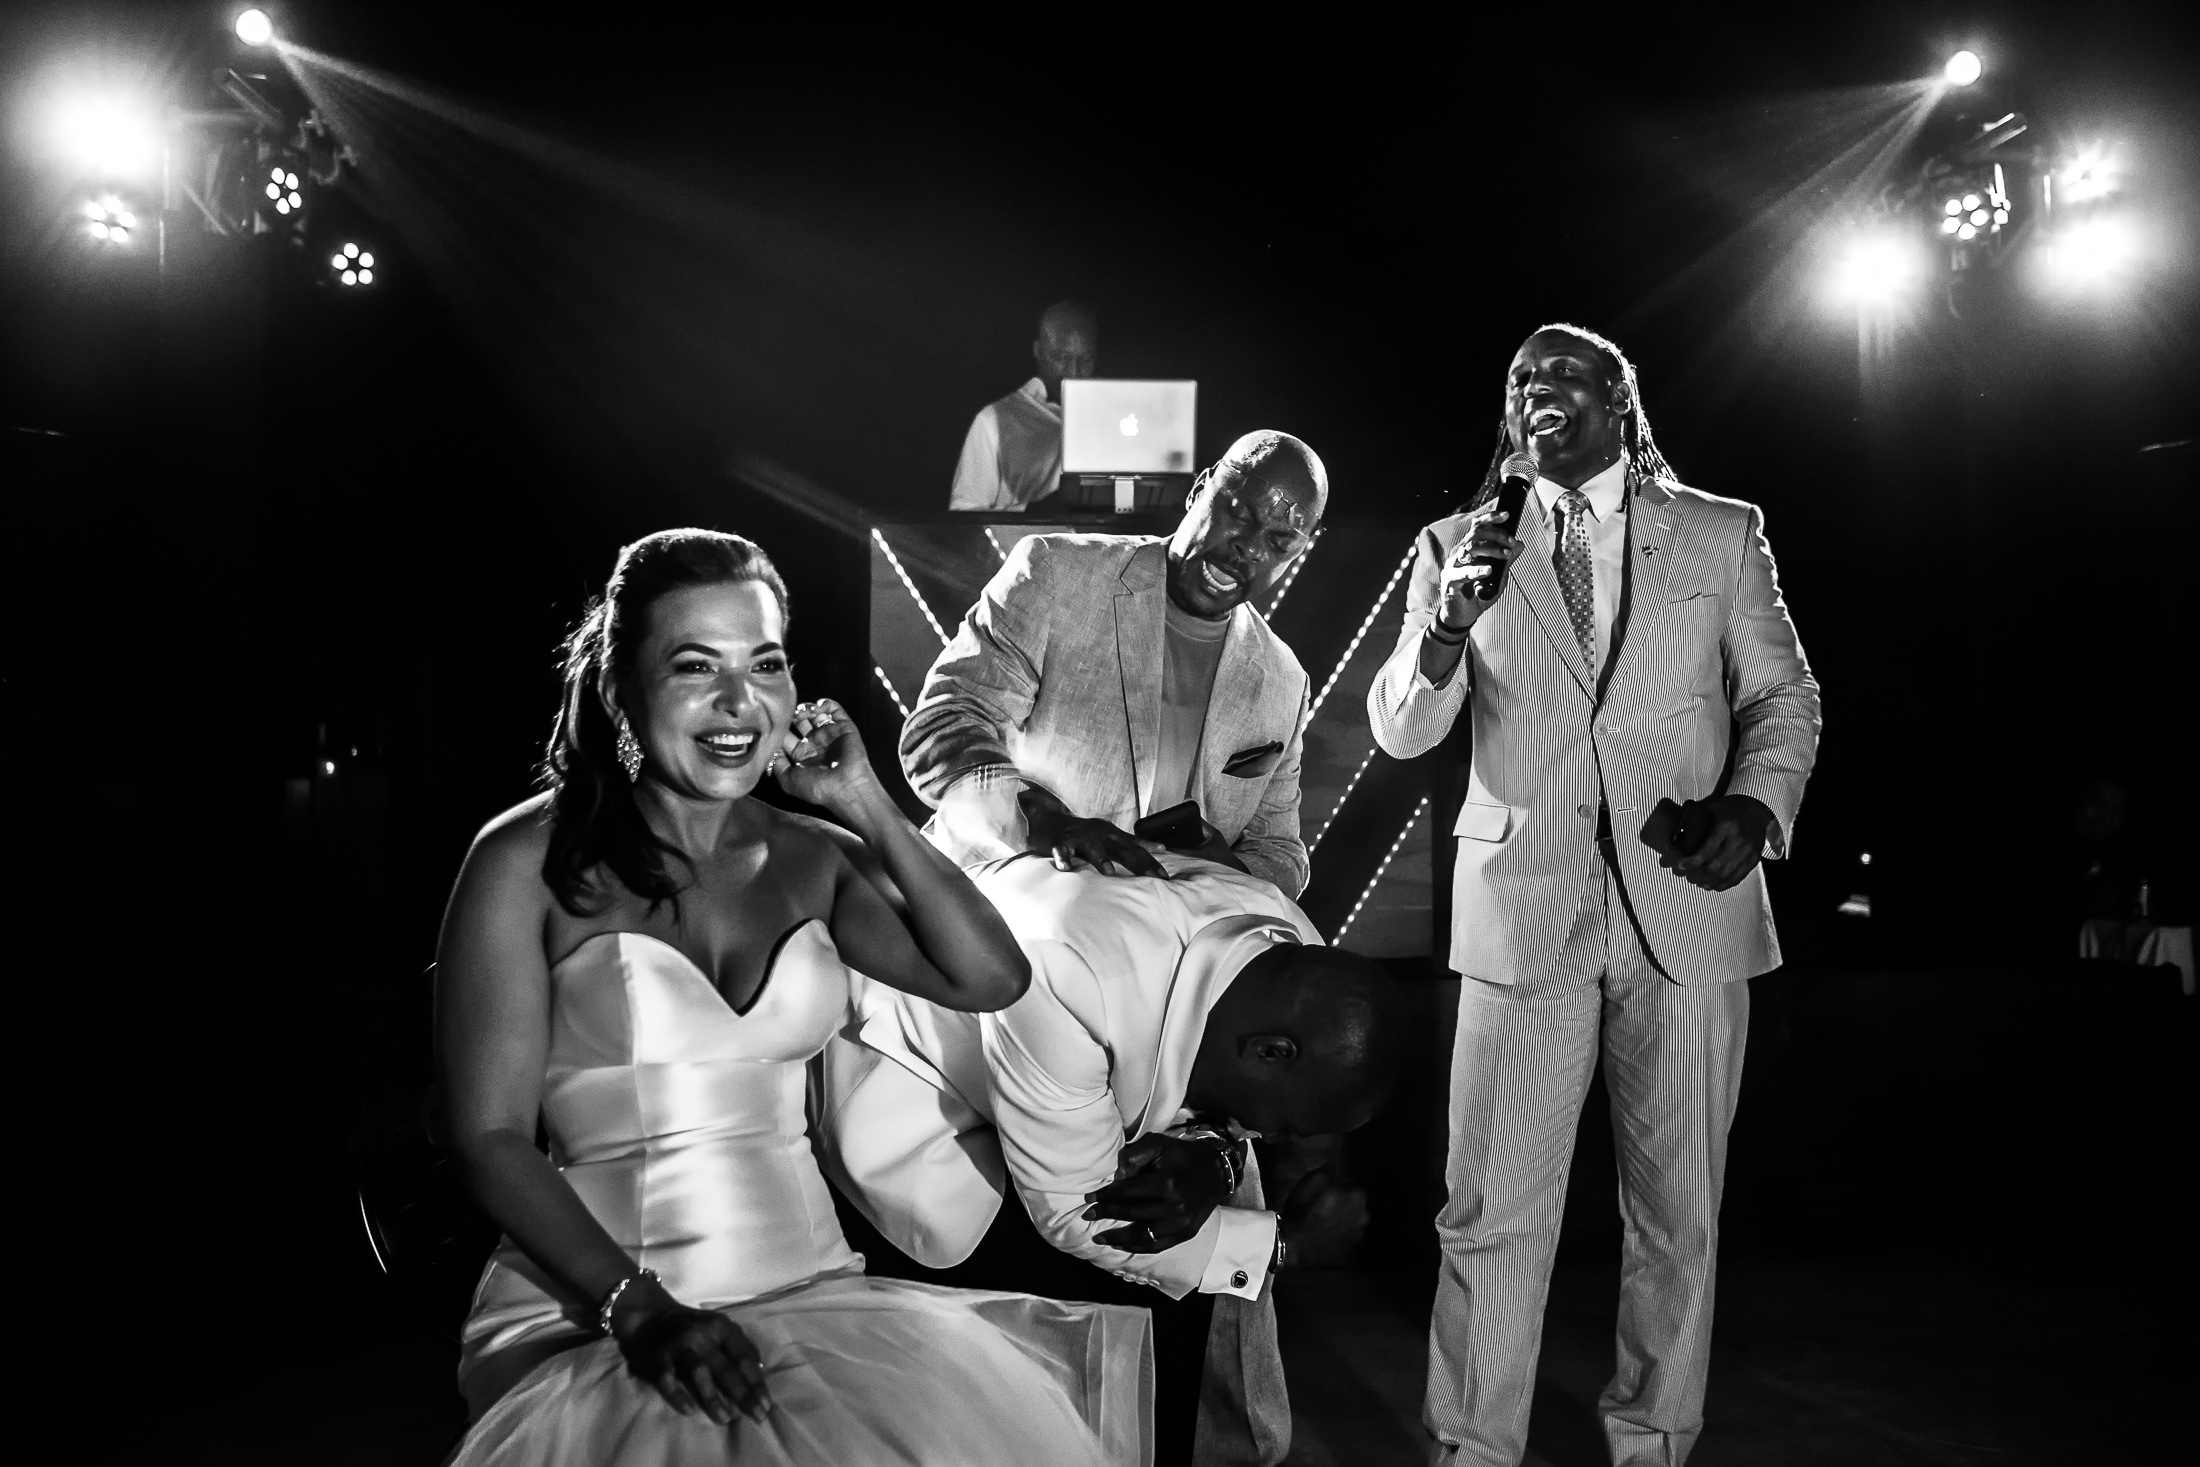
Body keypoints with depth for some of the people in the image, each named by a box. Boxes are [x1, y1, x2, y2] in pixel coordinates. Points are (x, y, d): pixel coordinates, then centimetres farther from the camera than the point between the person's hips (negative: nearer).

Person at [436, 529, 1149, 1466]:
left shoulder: (812, 857, 10)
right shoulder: (530, 862, -2)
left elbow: (991, 979, 2)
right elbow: (491, 1135, -5)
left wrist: (866, 807, 1)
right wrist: (640, 1307, -17)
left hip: (813, 1288, 4)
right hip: (592, 1312, -4)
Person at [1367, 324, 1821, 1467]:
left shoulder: (1723, 536, 8)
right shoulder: (1460, 546, 7)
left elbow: (1782, 694, 12)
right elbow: (1399, 732, 2)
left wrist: (1754, 807, -8)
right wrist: (1449, 618, -18)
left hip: (1687, 907, 1)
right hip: (1524, 907, -1)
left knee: (1678, 1212, 10)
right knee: (1493, 1210, -1)